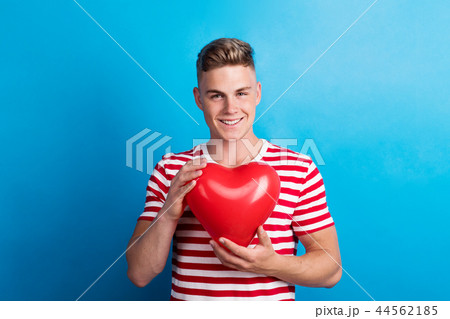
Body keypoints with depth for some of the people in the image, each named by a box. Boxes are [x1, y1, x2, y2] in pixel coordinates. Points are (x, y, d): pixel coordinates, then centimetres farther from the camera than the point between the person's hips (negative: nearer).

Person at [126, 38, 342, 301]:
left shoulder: (300, 169, -1)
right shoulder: (170, 171, 2)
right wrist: (168, 216, -16)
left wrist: (272, 264, -16)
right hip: (187, 297, 2)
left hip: (274, 297, -1)